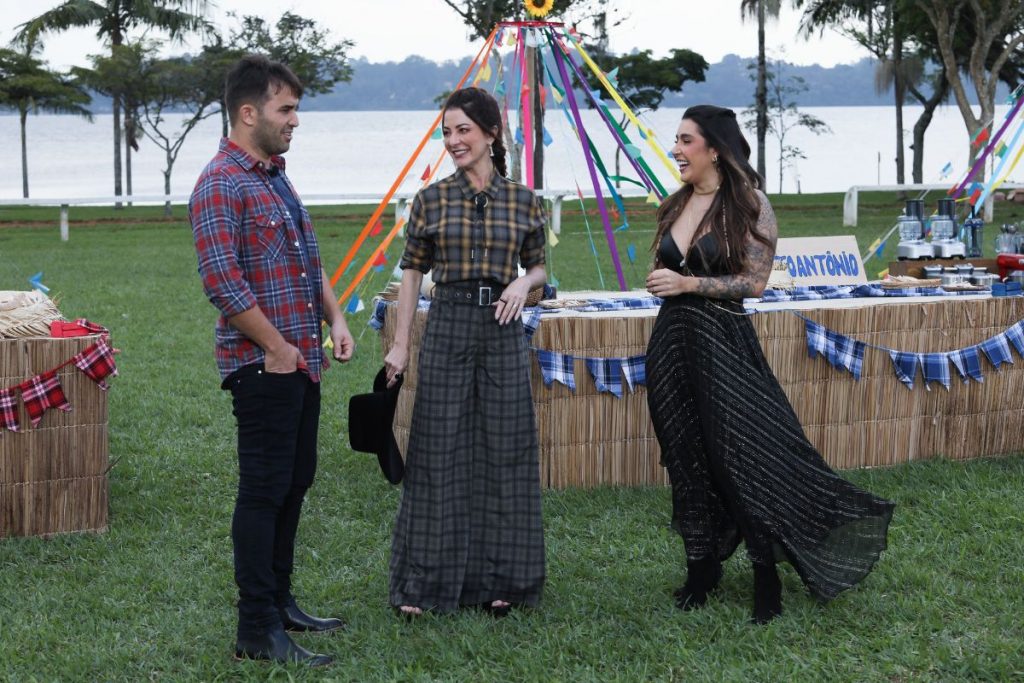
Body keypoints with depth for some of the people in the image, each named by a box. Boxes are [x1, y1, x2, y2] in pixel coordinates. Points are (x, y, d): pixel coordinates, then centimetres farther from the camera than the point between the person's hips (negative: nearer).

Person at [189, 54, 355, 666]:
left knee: (295, 483, 16)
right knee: (264, 492, -5)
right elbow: (222, 279, -22)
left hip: (303, 361, 9)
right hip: (263, 364, -9)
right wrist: (277, 347, -17)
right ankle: (258, 632, 1)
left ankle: (279, 601, 30)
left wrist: (335, 318, 11)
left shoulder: (276, 177, 16)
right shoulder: (221, 184, -14)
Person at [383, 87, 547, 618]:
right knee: (438, 454, 1)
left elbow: (539, 267, 15)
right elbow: (412, 274, 5)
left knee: (504, 454, 5)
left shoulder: (524, 201, 5)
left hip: (503, 330, 1)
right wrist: (400, 344, 0)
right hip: (446, 327, -1)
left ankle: (499, 580, 16)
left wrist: (523, 283, -9)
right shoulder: (431, 200, 3)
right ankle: (425, 583, 9)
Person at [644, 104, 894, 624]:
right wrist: (660, 284, 3)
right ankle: (701, 569, 22)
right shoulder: (675, 205, 11)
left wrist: (689, 283, -16)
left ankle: (767, 582, 4)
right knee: (686, 460, 10)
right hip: (672, 341, 6)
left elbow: (754, 281, -11)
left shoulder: (748, 204, -7)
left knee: (739, 457, -6)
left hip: (722, 344, -6)